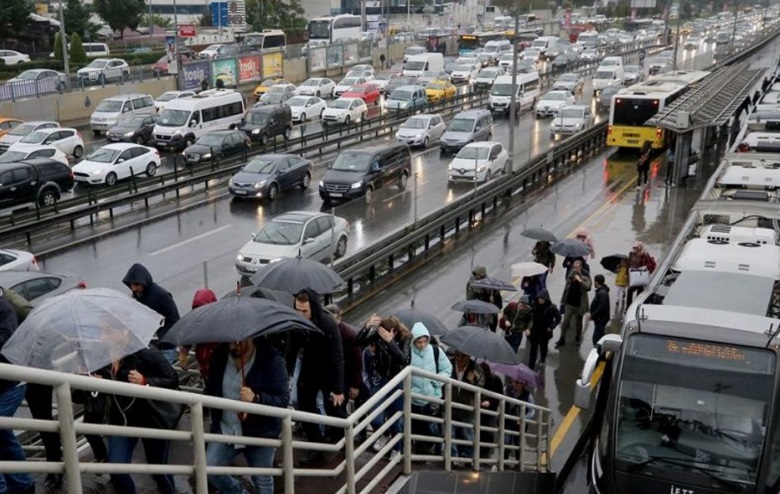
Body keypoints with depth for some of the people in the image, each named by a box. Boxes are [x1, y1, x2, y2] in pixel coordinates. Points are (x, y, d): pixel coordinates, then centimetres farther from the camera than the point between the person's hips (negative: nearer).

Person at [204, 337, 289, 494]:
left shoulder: (272, 360, -19)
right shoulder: (220, 355, -4)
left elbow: (283, 399, -20)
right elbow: (211, 387, 14)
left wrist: (256, 398, -35)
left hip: (260, 432, -4)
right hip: (225, 430, 4)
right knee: (208, 469, -3)